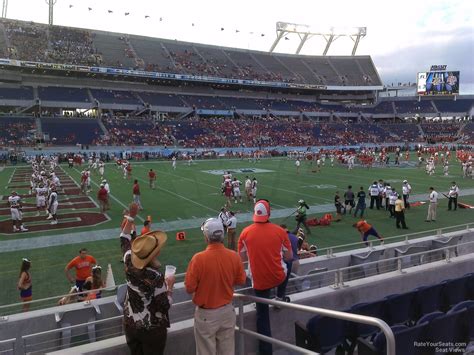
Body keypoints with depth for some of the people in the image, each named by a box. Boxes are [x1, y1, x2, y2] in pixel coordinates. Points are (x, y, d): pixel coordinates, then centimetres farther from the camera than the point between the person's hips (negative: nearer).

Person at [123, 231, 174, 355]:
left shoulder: (129, 262, -15)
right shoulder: (156, 277, -31)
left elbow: (128, 248, 9)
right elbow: (164, 306, -22)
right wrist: (169, 285, -8)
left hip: (130, 324, 5)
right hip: (152, 328, -5)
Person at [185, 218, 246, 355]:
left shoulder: (198, 258, -23)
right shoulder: (234, 256, -12)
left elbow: (189, 288, -15)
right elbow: (241, 281, 3)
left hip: (206, 314, -3)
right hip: (227, 311, 3)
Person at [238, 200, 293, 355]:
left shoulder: (246, 232, -10)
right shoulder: (280, 231, -10)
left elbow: (242, 258, 1)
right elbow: (289, 257, -1)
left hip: (259, 281, 0)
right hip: (279, 278, 0)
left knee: (262, 315, 15)